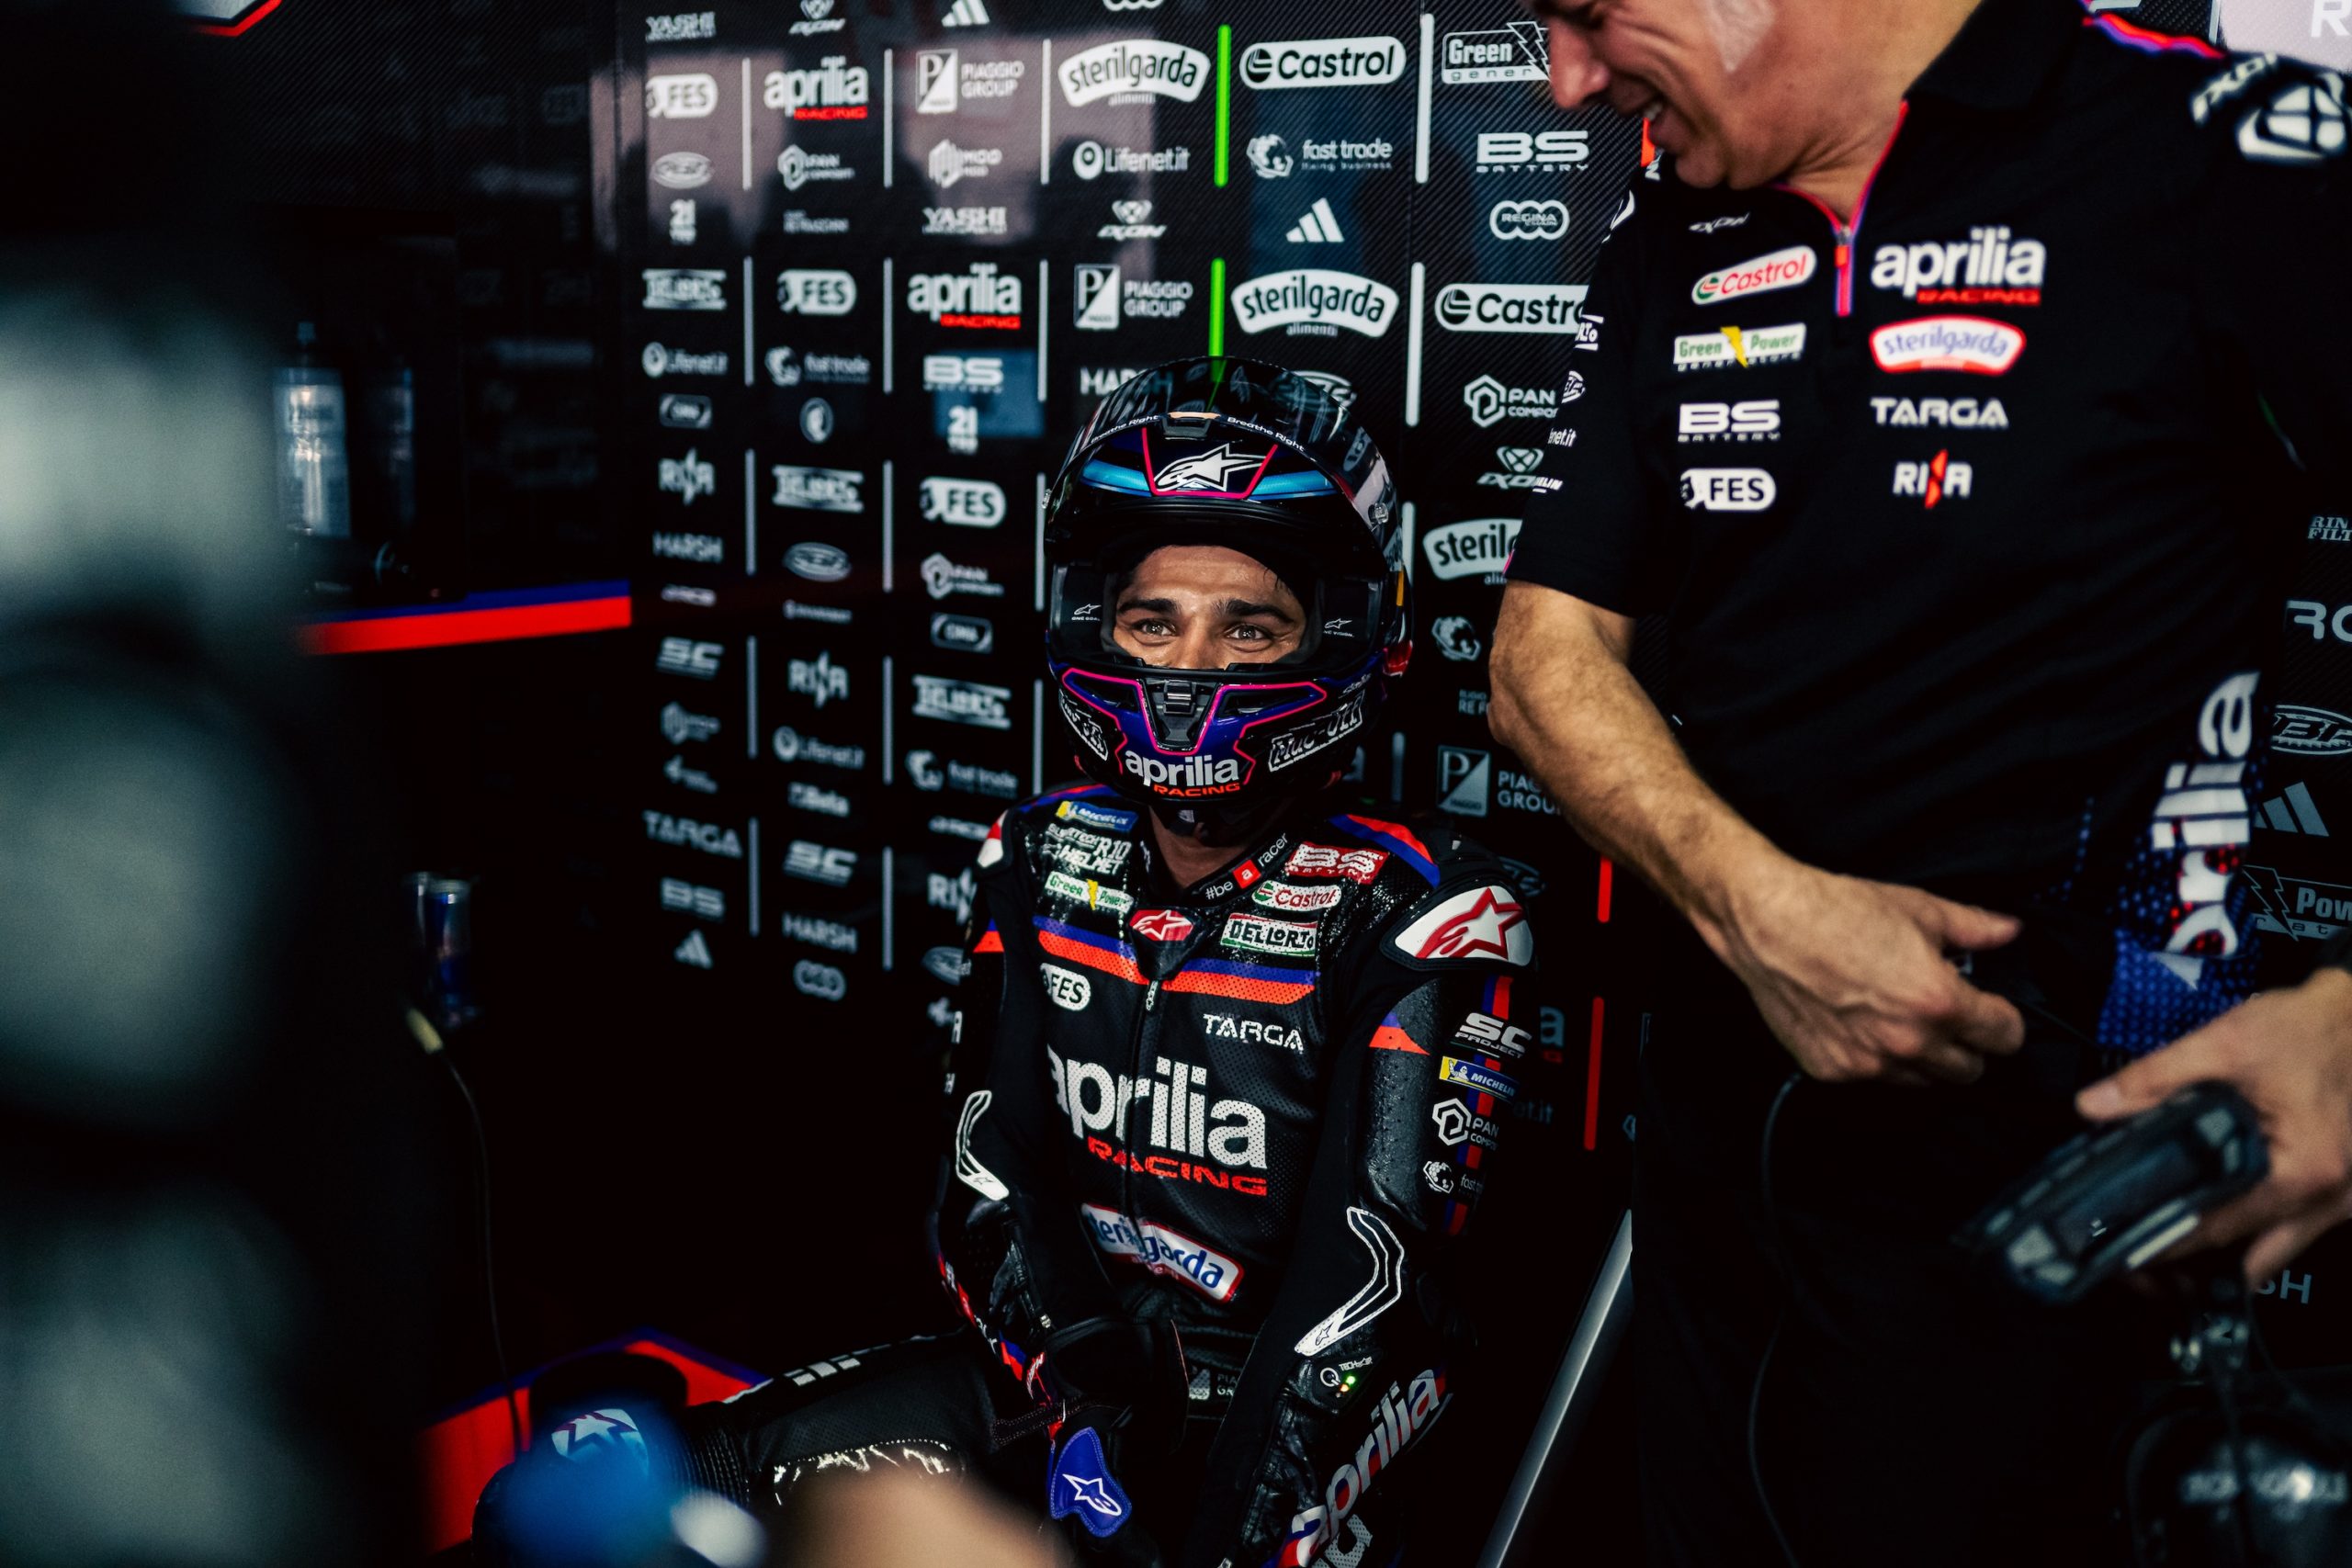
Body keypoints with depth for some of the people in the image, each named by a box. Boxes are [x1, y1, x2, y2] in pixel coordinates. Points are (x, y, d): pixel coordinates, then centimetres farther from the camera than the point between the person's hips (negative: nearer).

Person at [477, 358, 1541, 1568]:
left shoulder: (1420, 922, -9)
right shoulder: (1041, 861, 5)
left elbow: (1362, 1285, -17)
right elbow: (991, 1179, -1)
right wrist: (1091, 1405, -18)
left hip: (1281, 1432, -4)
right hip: (1054, 1371, 4)